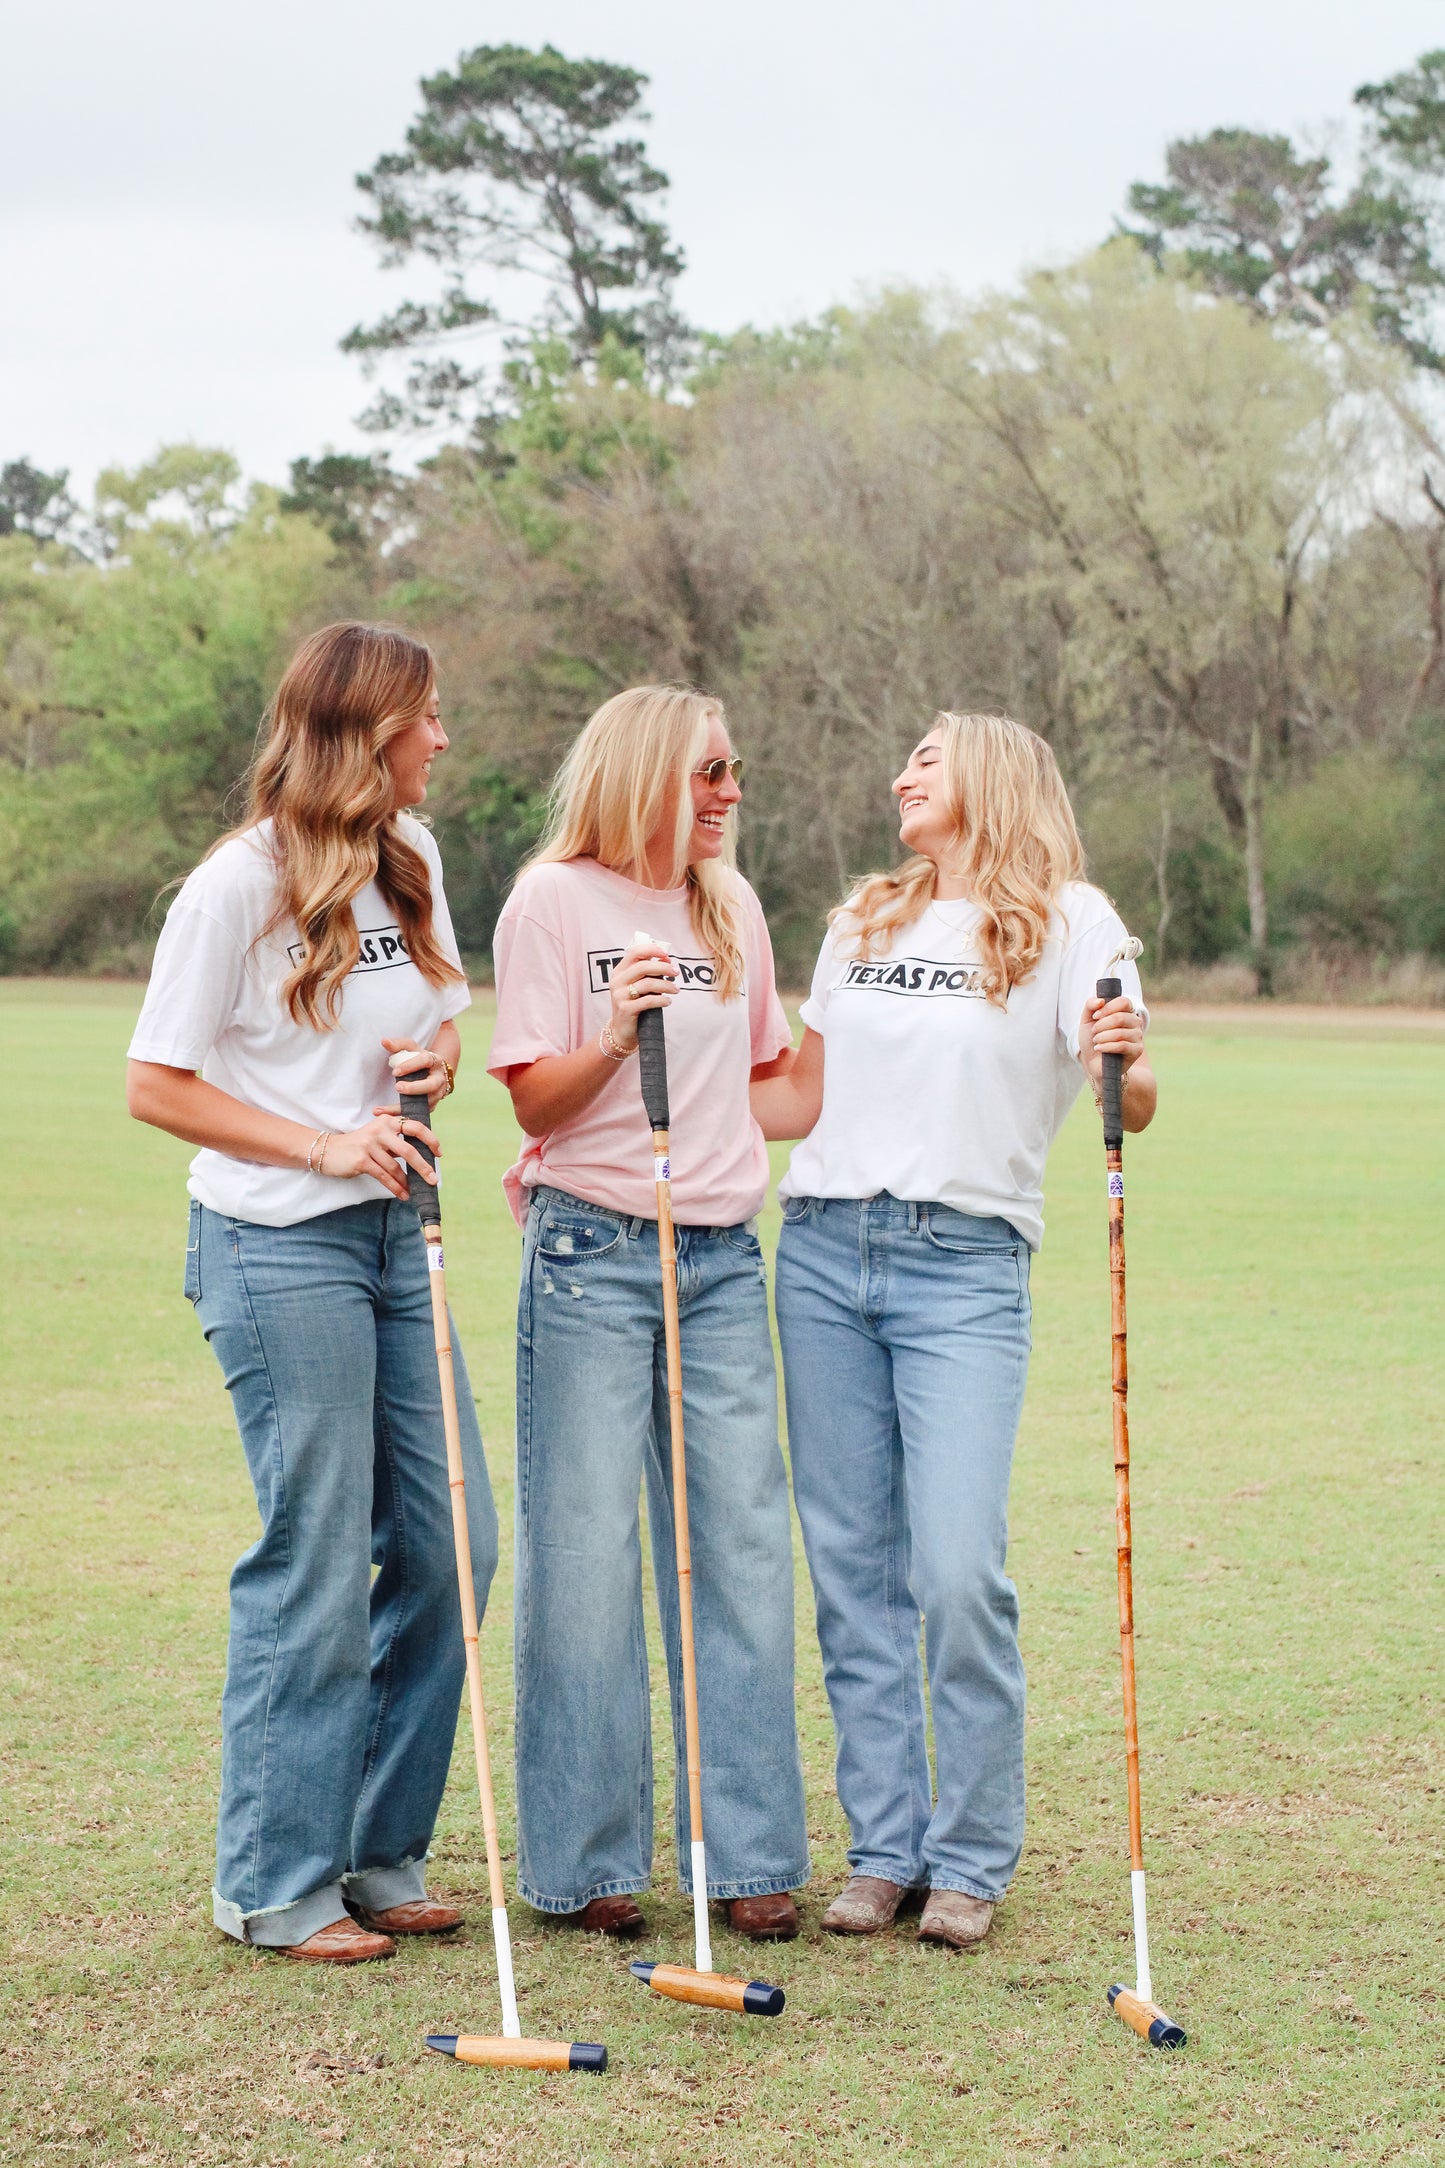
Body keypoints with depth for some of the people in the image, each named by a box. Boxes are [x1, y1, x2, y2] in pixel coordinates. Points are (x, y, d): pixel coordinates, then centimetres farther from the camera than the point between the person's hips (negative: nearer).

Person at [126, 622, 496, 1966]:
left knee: (450, 1543, 7)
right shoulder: (241, 883, -11)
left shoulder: (409, 860, 10)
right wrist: (323, 1147, -16)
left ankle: (379, 1852, 21)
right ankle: (273, 1885, 10)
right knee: (317, 1561, -4)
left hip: (392, 1237, 8)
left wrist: (437, 1057, 0)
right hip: (278, 1248, -8)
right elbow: (157, 1085, -10)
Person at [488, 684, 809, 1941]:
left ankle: (750, 1850, 11)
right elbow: (535, 1097, -7)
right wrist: (616, 1035, -22)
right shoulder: (555, 901, -2)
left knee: (744, 1547, 3)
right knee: (586, 1555, -2)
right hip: (593, 1258, -5)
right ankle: (589, 1861, 8)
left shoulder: (733, 907, 15)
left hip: (723, 1257, 5)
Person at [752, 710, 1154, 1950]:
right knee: (852, 1568, 4)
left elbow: (1134, 1101, -6)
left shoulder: (1068, 919, 4)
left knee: (959, 1570, -12)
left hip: (965, 1265, -5)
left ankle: (972, 1860, 2)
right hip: (824, 1250, 5)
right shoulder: (863, 924, 19)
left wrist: (1124, 1064, -28)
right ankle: (885, 1848, 13)